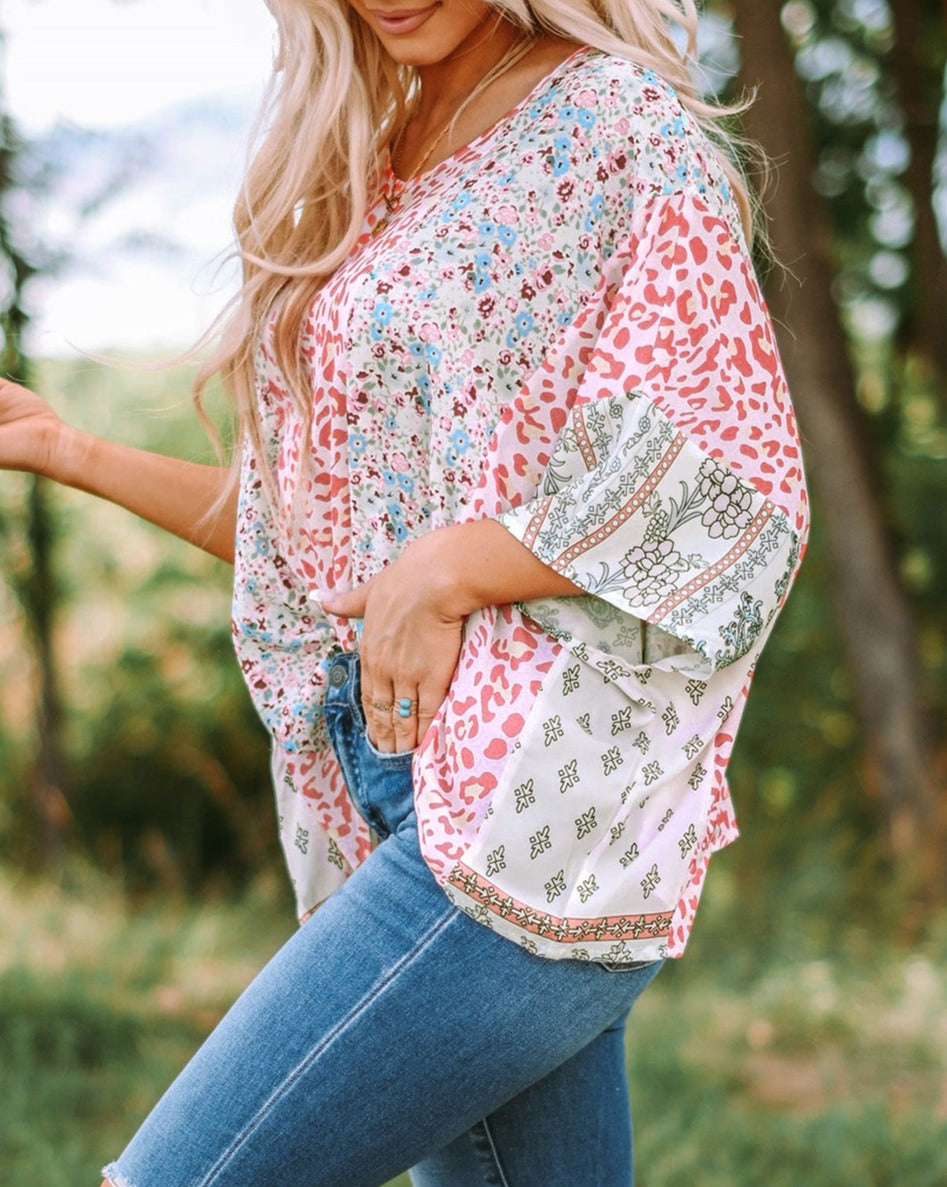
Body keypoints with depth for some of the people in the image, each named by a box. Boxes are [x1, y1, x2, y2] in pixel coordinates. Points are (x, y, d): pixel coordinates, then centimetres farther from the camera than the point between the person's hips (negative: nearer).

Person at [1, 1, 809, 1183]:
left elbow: (736, 493, -10)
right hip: (394, 800, 8)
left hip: (533, 810, -8)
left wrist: (443, 571, -13)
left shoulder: (616, 124, -3)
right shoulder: (376, 174, 19)